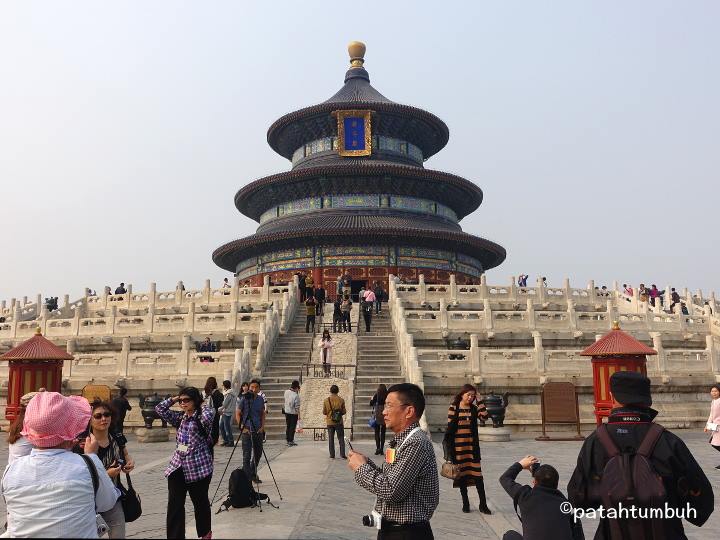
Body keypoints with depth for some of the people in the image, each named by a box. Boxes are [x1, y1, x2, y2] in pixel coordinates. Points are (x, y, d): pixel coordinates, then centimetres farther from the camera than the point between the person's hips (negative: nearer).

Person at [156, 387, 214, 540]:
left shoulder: (201, 417, -9)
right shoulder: (180, 418, 9)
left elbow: (208, 416, -33)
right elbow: (159, 409, 8)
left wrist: (204, 405, -14)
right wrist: (175, 398, 2)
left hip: (199, 467, -5)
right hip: (178, 467, 5)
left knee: (200, 502, 12)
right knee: (174, 505, -1)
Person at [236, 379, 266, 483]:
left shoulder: (260, 400, 6)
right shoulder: (244, 399, -7)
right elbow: (237, 414, -4)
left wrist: (262, 426, 2)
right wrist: (242, 427, -12)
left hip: (258, 431, 5)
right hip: (247, 431, -5)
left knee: (258, 453, 14)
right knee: (246, 455, -4)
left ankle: (253, 474, 33)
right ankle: (248, 478, 2)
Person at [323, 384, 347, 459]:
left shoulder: (326, 400, -5)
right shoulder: (341, 400, -7)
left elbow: (324, 412, -1)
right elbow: (344, 412, -4)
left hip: (330, 422, 1)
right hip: (339, 422, -1)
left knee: (331, 439, 9)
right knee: (341, 438, 7)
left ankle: (332, 455, 9)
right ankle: (342, 455, 4)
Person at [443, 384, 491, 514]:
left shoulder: (474, 408, 5)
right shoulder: (453, 408, -1)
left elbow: (485, 416, -14)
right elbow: (449, 427, 0)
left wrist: (479, 401, -10)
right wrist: (447, 445, -3)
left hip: (472, 444, 1)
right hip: (458, 445, -1)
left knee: (477, 474, -2)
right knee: (462, 473, 6)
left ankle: (483, 504, 5)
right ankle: (465, 503, 18)